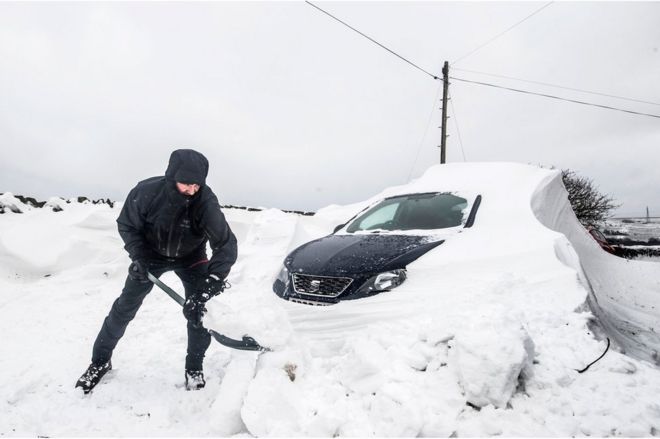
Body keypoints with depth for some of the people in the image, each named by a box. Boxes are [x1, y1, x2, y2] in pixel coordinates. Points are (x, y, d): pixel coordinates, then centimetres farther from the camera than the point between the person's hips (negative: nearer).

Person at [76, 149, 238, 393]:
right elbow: (127, 225, -10)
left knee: (198, 310, -9)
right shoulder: (147, 192, -30)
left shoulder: (206, 202, -35)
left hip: (190, 258, -1)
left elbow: (226, 245, -35)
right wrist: (138, 257, -23)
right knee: (124, 308, 5)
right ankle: (100, 362, 29)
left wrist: (208, 286, -42)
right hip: (151, 254, 1)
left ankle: (194, 368, 15)